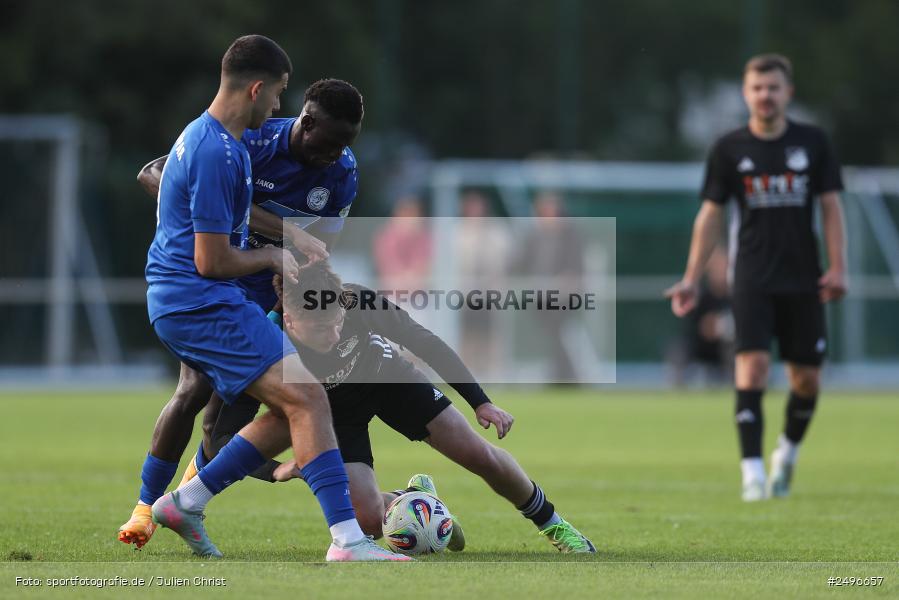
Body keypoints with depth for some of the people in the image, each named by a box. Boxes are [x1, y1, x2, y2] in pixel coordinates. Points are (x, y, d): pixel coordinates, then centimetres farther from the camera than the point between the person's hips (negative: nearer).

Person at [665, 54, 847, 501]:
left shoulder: (812, 143, 3)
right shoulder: (729, 149, 2)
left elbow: (831, 207, 5)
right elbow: (710, 215, 5)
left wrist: (837, 268, -6)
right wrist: (691, 279, -1)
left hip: (803, 280, 1)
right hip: (753, 278, -1)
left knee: (807, 379, 3)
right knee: (753, 365, -16)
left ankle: (787, 455, 29)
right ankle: (752, 472, -14)